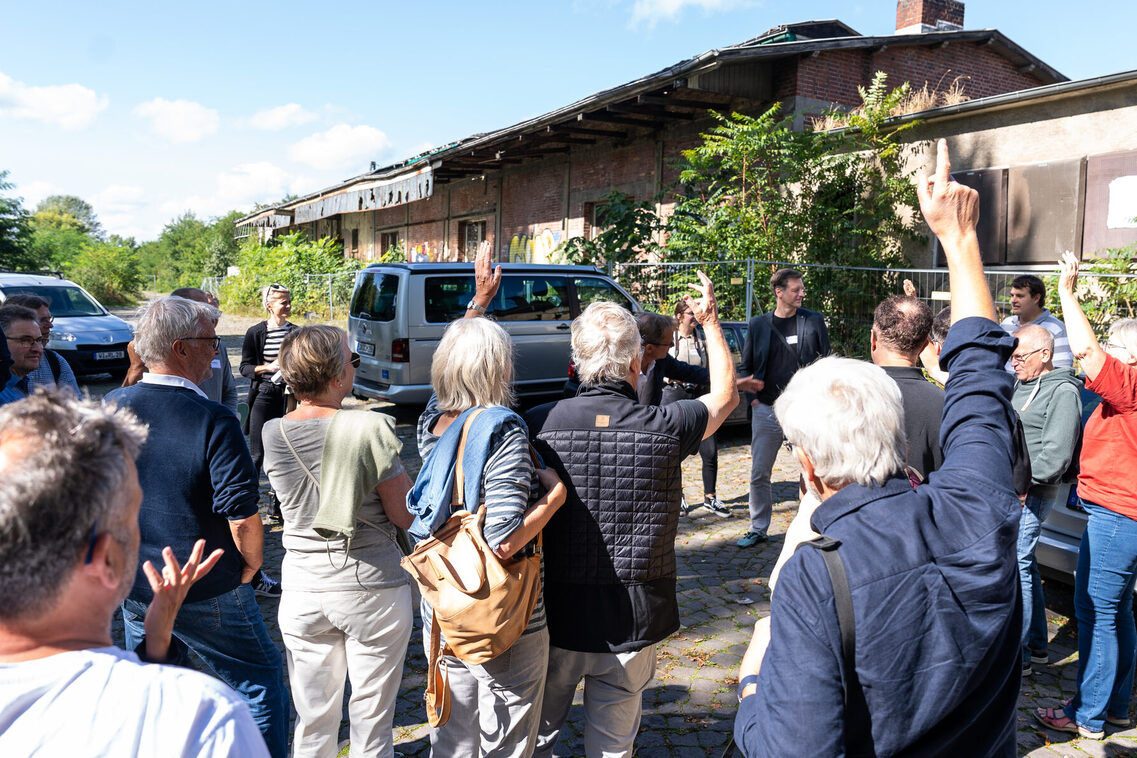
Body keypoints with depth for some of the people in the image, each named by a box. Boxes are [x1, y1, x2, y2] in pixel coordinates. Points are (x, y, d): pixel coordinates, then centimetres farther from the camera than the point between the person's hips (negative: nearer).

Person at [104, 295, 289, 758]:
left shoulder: (108, 410, -4)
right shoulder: (212, 421, -21)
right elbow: (243, 516, -23)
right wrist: (250, 567, -4)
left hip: (132, 584, 6)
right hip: (207, 592, -6)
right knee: (260, 680, 12)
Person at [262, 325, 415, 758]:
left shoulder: (273, 434, -4)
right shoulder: (370, 429, -19)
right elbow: (405, 515, -11)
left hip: (302, 593, 4)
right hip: (373, 589, -4)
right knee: (372, 722, 13)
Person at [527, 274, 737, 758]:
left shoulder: (540, 424, -15)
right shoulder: (665, 428, -12)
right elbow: (725, 395, 8)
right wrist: (710, 321, 16)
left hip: (556, 613, 1)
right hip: (631, 621, 0)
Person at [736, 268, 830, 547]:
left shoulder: (813, 321, 3)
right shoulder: (758, 325, 5)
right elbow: (746, 367, 12)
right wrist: (752, 397, 0)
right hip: (766, 410, 1)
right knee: (759, 474, 6)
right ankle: (758, 529, 21)